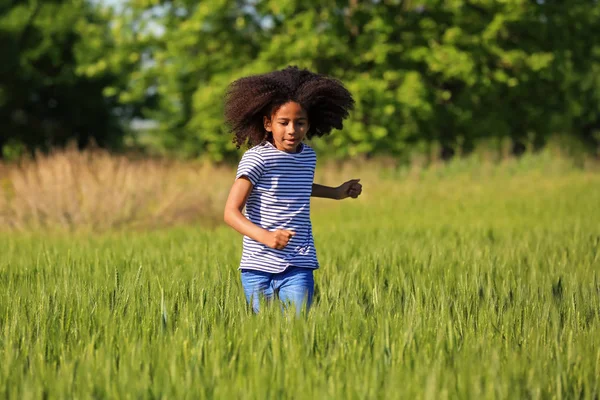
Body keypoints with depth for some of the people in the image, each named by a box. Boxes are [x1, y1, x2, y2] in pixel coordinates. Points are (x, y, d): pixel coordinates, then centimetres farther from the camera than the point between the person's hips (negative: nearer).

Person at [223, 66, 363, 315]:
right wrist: (265, 237, -31)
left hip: (298, 267, 3)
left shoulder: (308, 157, 8)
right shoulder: (256, 158, -10)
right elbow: (231, 212, -17)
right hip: (258, 267, -3)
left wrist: (335, 193, 34)